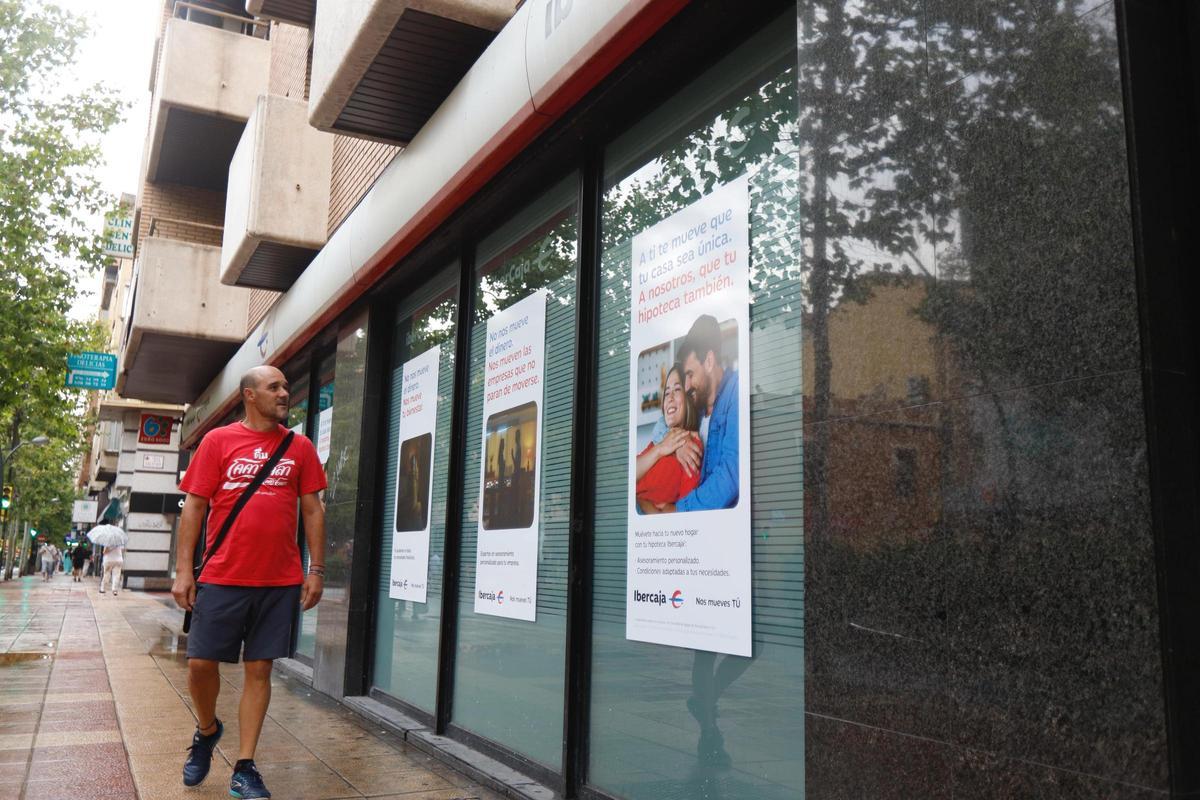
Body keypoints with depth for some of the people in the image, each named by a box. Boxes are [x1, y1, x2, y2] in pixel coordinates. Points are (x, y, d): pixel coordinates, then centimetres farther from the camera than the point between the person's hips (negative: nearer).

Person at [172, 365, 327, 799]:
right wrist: (183, 570, -4)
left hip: (280, 582, 1)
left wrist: (316, 569, 3)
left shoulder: (300, 448, 7)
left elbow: (312, 510, 8)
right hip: (222, 578, -1)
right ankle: (207, 730, 34)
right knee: (201, 662, 3)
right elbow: (194, 506, 2)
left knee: (259, 669, 5)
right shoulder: (218, 441, 3)